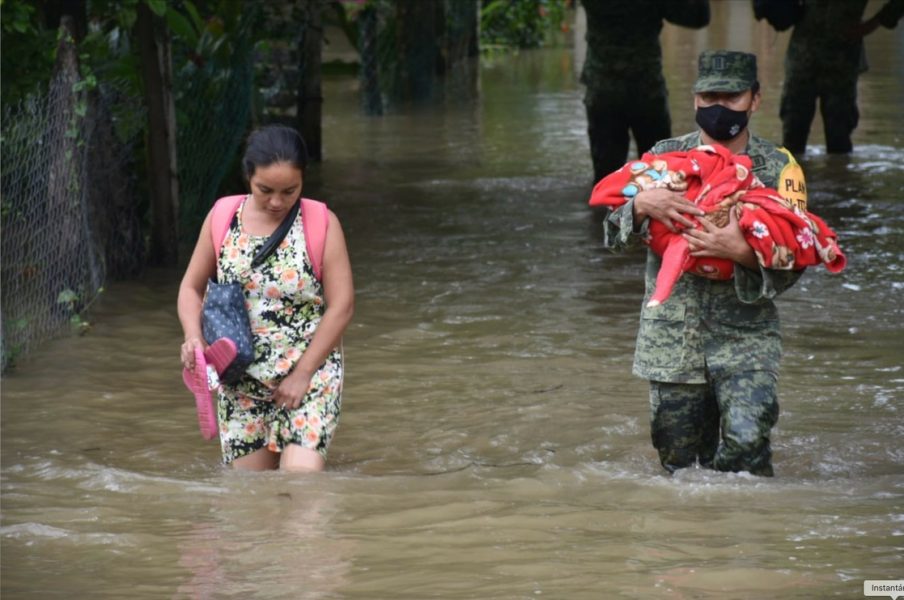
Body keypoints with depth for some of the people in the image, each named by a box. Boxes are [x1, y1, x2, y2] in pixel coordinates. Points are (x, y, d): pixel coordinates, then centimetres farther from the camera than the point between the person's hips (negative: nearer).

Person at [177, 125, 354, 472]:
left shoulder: (321, 224, -8)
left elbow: (341, 306, -8)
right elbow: (192, 287, 9)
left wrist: (303, 374, -12)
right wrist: (193, 337, -12)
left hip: (309, 372, -3)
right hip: (241, 379, 3)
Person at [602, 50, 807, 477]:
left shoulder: (778, 168, 4)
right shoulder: (665, 158, 9)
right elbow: (614, 235, 3)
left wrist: (744, 252, -22)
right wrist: (641, 204, -18)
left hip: (744, 336, -2)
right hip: (671, 340, 2)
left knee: (746, 438, -22)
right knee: (680, 463, 4)